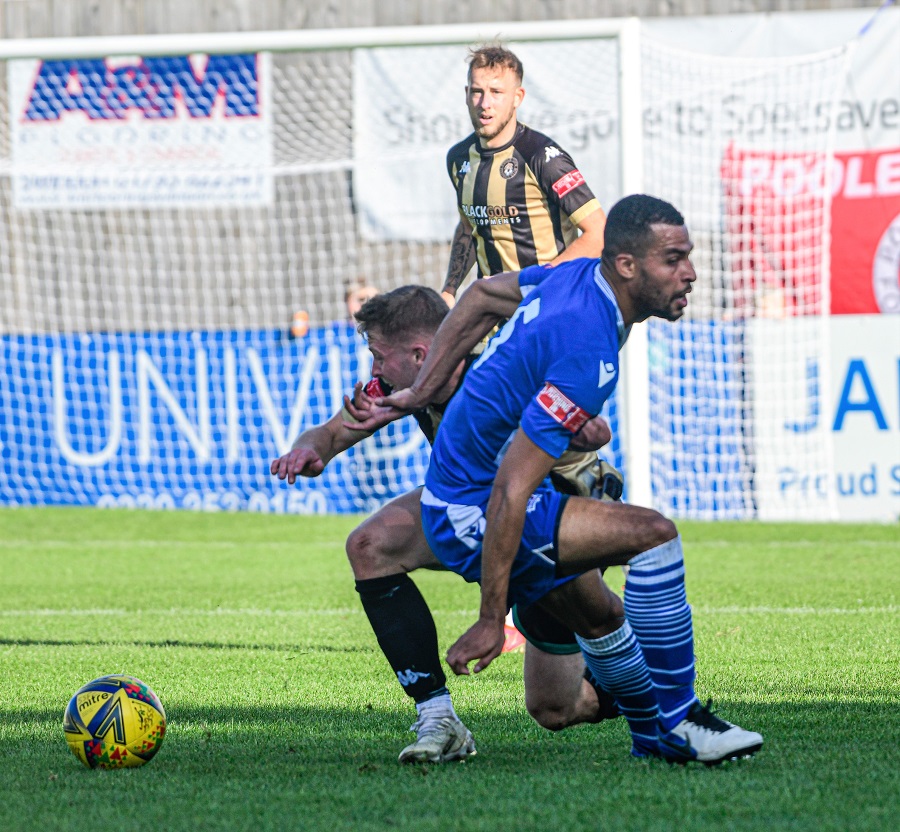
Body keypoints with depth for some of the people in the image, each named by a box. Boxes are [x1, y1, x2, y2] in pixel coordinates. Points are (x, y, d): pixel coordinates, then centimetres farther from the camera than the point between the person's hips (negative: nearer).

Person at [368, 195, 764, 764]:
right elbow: (509, 492, -31)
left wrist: (422, 392, 21)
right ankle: (677, 722, -12)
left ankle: (653, 735, 46)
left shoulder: (579, 276, -1)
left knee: (596, 619, 25)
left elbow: (482, 296, 18)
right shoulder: (589, 356, -29)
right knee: (653, 533, -20)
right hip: (472, 514, -10)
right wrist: (490, 620, -28)